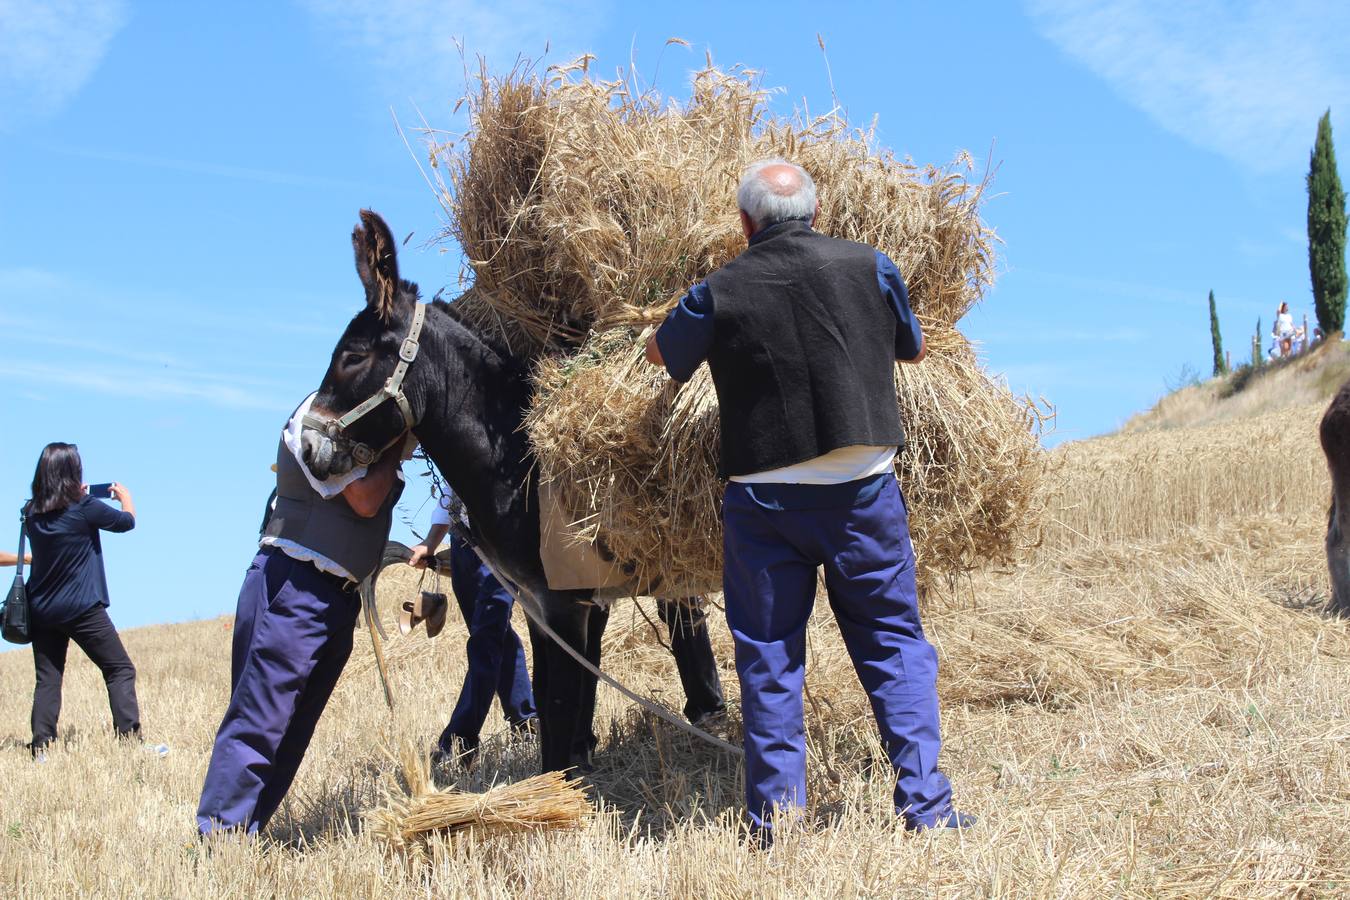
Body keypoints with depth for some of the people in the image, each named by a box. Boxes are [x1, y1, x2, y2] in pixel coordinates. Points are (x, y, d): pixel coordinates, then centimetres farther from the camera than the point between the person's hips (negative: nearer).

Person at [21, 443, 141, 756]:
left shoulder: (32, 513, 3)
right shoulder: (85, 508, -12)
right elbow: (128, 521, 3)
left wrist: (77, 496, 24)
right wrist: (124, 495, 22)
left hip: (42, 611, 5)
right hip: (82, 609, -5)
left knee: (47, 678, 10)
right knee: (120, 670, 2)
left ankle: (41, 745, 1)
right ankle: (130, 736, -8)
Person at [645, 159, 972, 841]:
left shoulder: (719, 293, -3)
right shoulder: (869, 267, 0)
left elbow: (660, 354, 16)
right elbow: (914, 350, 17)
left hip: (763, 497, 0)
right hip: (863, 489, 1)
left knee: (768, 655, 9)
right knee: (893, 640, 10)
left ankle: (776, 815, 12)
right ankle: (925, 802, 8)